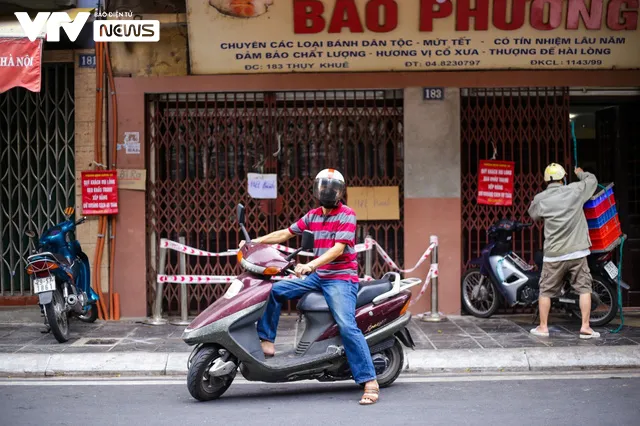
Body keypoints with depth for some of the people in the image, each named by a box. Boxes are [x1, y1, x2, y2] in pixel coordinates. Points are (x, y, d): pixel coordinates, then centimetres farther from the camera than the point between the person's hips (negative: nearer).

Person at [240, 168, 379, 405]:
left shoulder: (346, 215, -9)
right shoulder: (313, 216, 12)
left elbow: (338, 249, -20)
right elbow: (285, 234, 18)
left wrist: (311, 265, -32)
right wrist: (255, 241, 9)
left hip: (341, 278, -7)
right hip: (317, 277, 7)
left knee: (347, 326, -22)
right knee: (274, 290, -1)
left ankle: (370, 382, -21)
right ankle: (266, 341, 5)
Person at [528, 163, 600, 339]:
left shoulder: (540, 199, -4)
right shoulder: (575, 191, -4)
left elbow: (533, 214, 16)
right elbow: (592, 180, 15)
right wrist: (581, 173, 35)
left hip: (553, 254, 0)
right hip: (577, 252, 0)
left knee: (546, 290, 11)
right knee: (584, 288, 9)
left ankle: (543, 327, 16)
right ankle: (585, 327, 6)